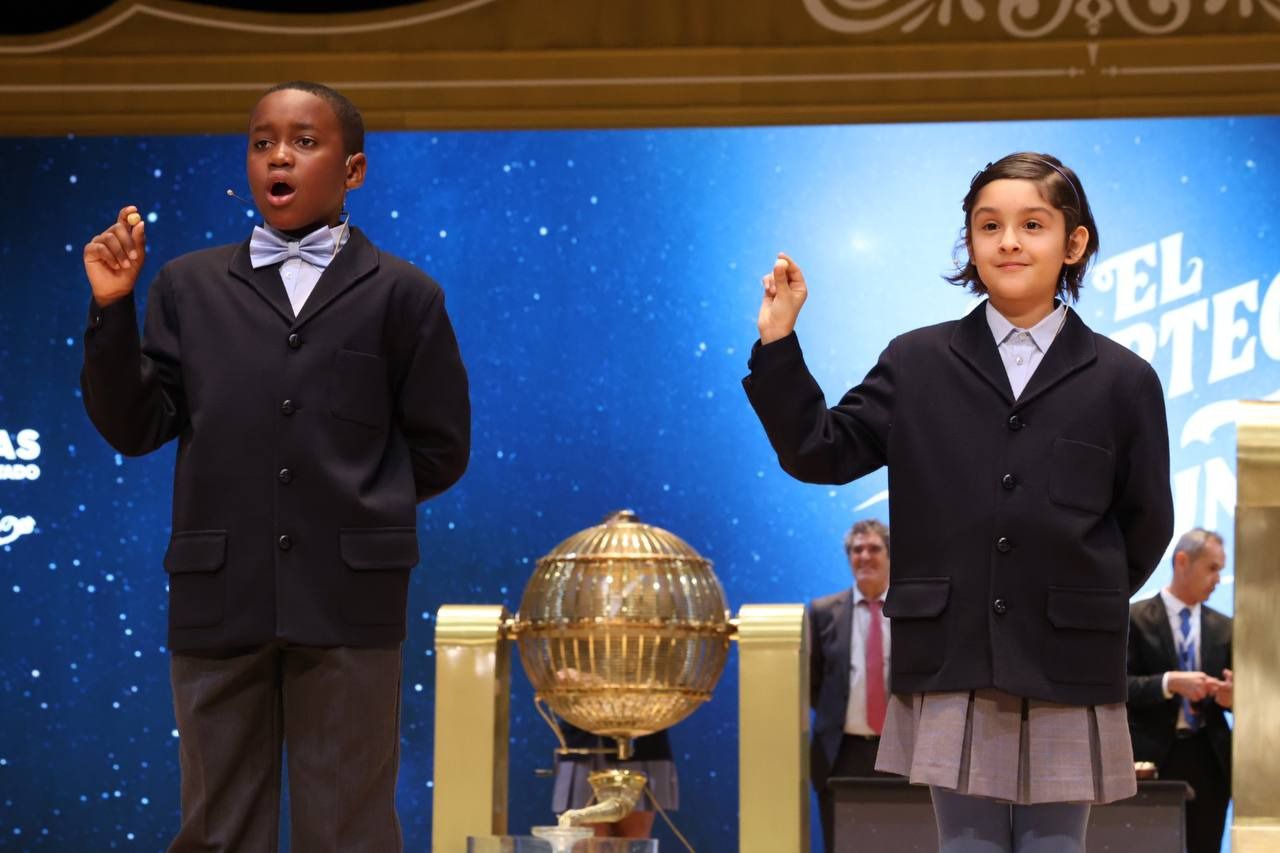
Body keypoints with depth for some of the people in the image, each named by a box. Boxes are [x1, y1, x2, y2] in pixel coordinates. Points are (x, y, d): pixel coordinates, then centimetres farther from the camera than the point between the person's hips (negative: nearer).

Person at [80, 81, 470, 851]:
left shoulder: (402, 295, 6)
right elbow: (135, 428, 5)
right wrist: (112, 310, -4)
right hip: (218, 594, 2)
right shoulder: (190, 287, 11)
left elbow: (440, 449, 7)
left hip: (349, 596, -2)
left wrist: (352, 499, 6)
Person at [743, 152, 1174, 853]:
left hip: (1067, 675, -1)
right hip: (952, 666, 1)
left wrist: (1086, 604, 8)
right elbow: (821, 453, 4)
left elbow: (1146, 527, 9)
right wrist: (777, 344, -4)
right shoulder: (916, 364, 6)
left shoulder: (1123, 380, 2)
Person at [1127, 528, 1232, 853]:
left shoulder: (1224, 628, 13)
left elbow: (1233, 688, 14)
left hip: (1209, 760, 4)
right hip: (1153, 758, -4)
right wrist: (1169, 683, -24)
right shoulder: (1134, 619, -2)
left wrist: (1231, 696, -10)